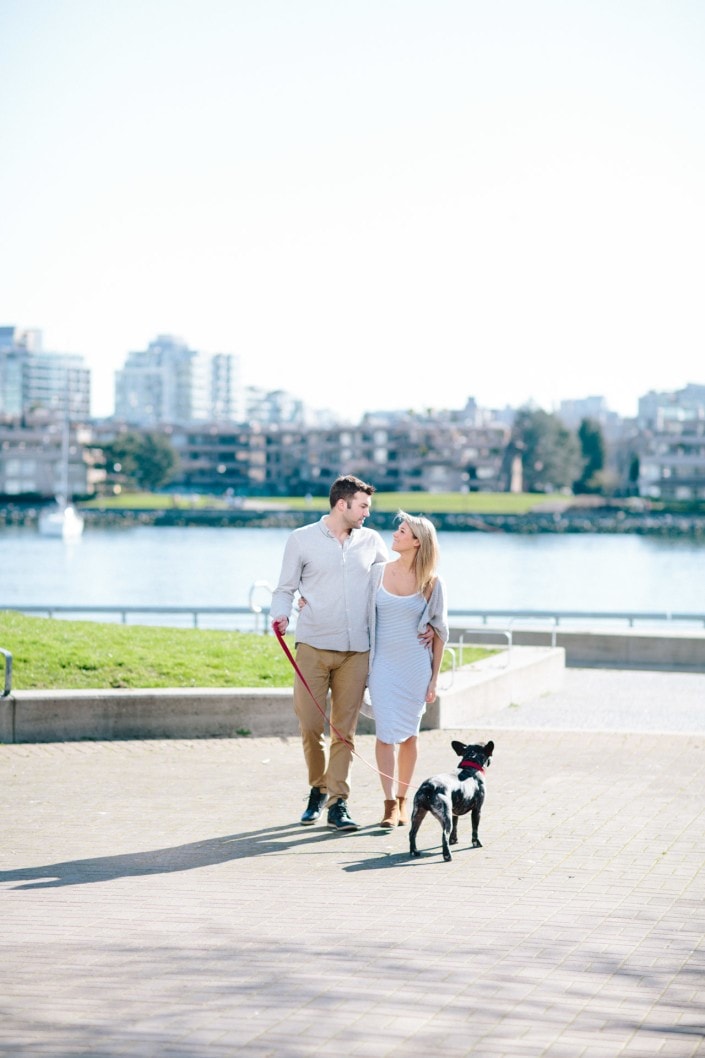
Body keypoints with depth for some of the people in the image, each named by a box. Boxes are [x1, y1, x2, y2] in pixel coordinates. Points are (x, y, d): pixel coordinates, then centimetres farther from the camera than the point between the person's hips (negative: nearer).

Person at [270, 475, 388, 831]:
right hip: (314, 646, -2)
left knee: (345, 730, 0)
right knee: (310, 725, -2)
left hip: (356, 651, 2)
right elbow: (285, 588, 5)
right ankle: (318, 788, 21)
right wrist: (280, 615, -16)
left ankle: (338, 802, 5)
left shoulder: (371, 541, 10)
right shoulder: (301, 540, 2)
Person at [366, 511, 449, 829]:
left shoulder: (432, 583, -4)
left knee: (409, 733, 7)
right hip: (383, 663, 1)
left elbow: (439, 632, 2)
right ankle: (390, 805, -7)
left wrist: (435, 677, 1)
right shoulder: (379, 573, 0)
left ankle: (402, 801, 18)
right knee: (386, 732, -6)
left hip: (415, 665, 0)